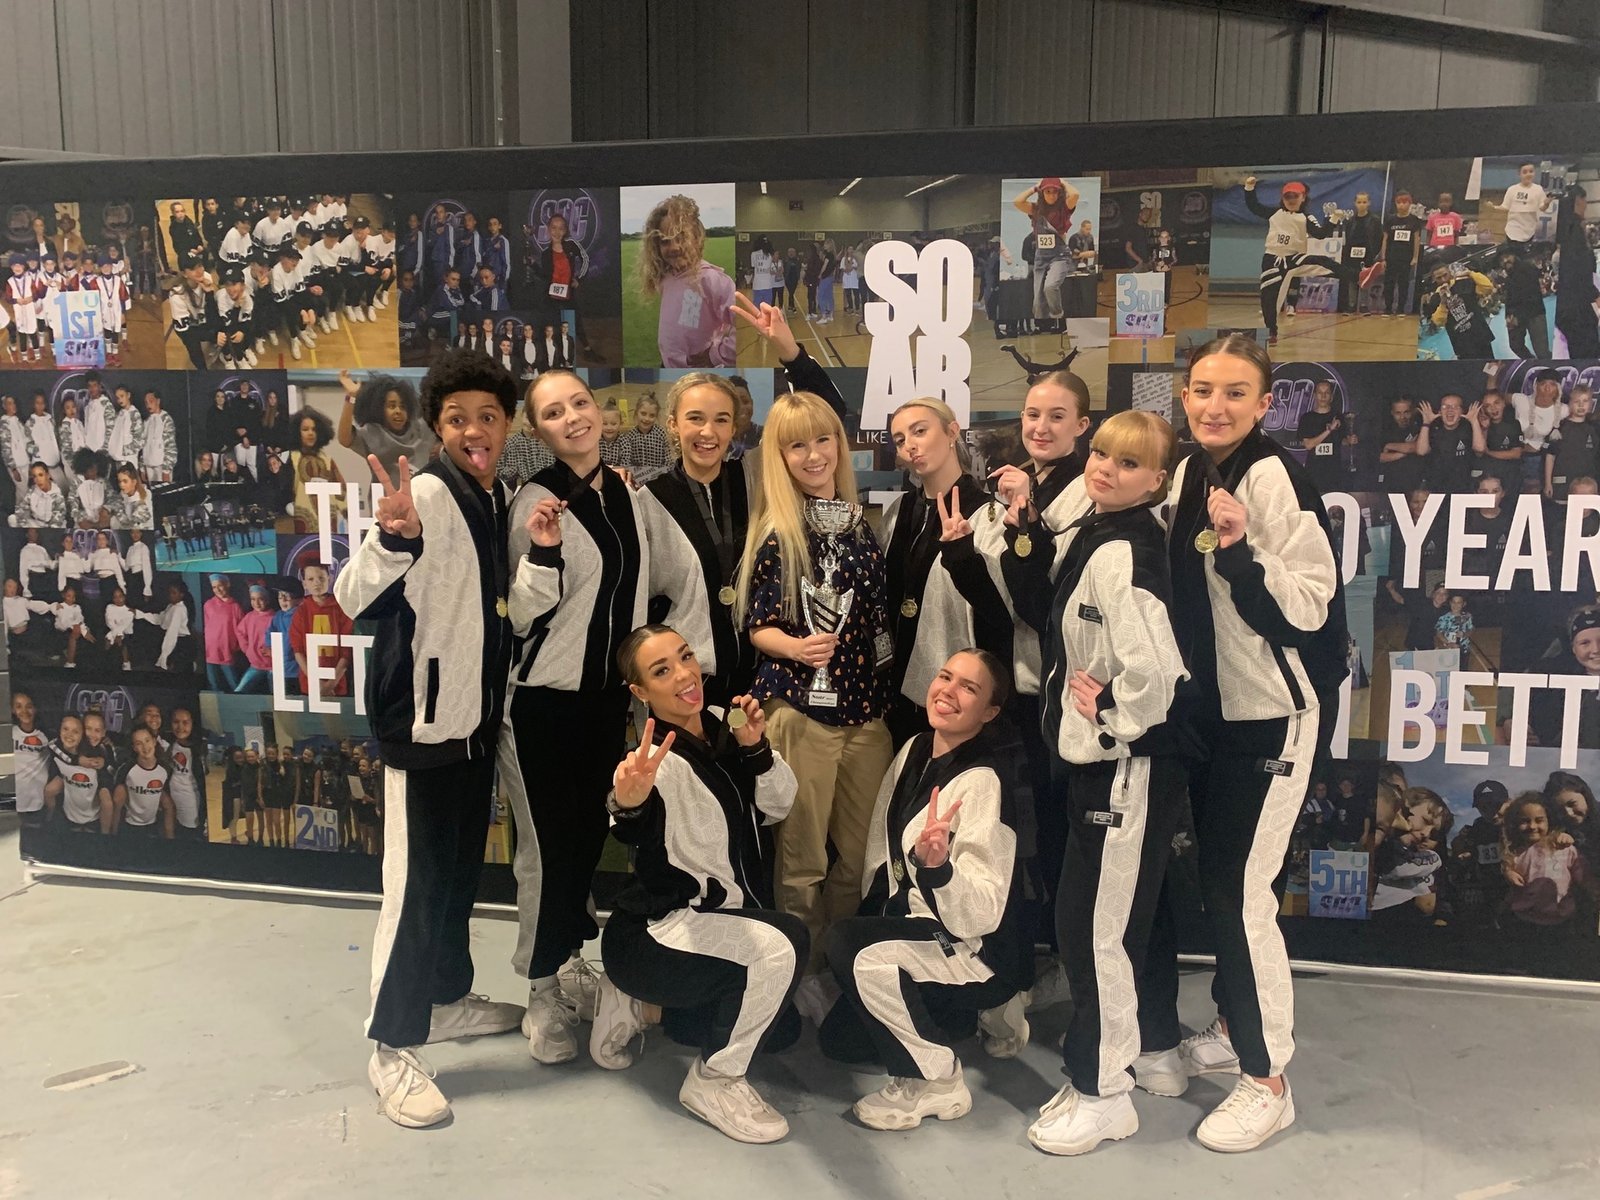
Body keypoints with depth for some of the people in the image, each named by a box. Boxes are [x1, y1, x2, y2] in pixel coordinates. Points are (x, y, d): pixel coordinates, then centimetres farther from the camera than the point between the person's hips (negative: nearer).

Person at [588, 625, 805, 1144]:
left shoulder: (723, 726, -2)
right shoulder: (662, 761, -24)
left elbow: (778, 804, -1)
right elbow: (638, 831, -46)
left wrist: (756, 748, -20)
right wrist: (629, 802, -70)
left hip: (719, 918, 8)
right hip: (652, 933, -8)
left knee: (778, 1029, 19)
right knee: (782, 942, -32)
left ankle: (637, 1000, 27)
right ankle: (715, 1082, -12)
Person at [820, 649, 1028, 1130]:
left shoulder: (982, 784, -25)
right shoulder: (915, 751, -2)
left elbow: (982, 914, -30)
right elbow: (885, 851, 13)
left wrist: (937, 865, -46)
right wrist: (875, 912, 16)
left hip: (981, 952, -9)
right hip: (919, 928, 9)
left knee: (849, 944, -31)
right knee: (838, 1039, 12)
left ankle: (936, 1082, -12)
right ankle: (972, 1018, 27)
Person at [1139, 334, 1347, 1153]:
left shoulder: (1273, 478, -17)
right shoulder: (1188, 474, 7)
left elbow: (1307, 611, -21)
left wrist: (1242, 550, -33)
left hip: (1269, 715, -8)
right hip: (1205, 709, 8)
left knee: (1240, 892, -5)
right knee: (1213, 877, 17)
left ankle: (1268, 1082, 11)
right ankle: (1233, 1029, 36)